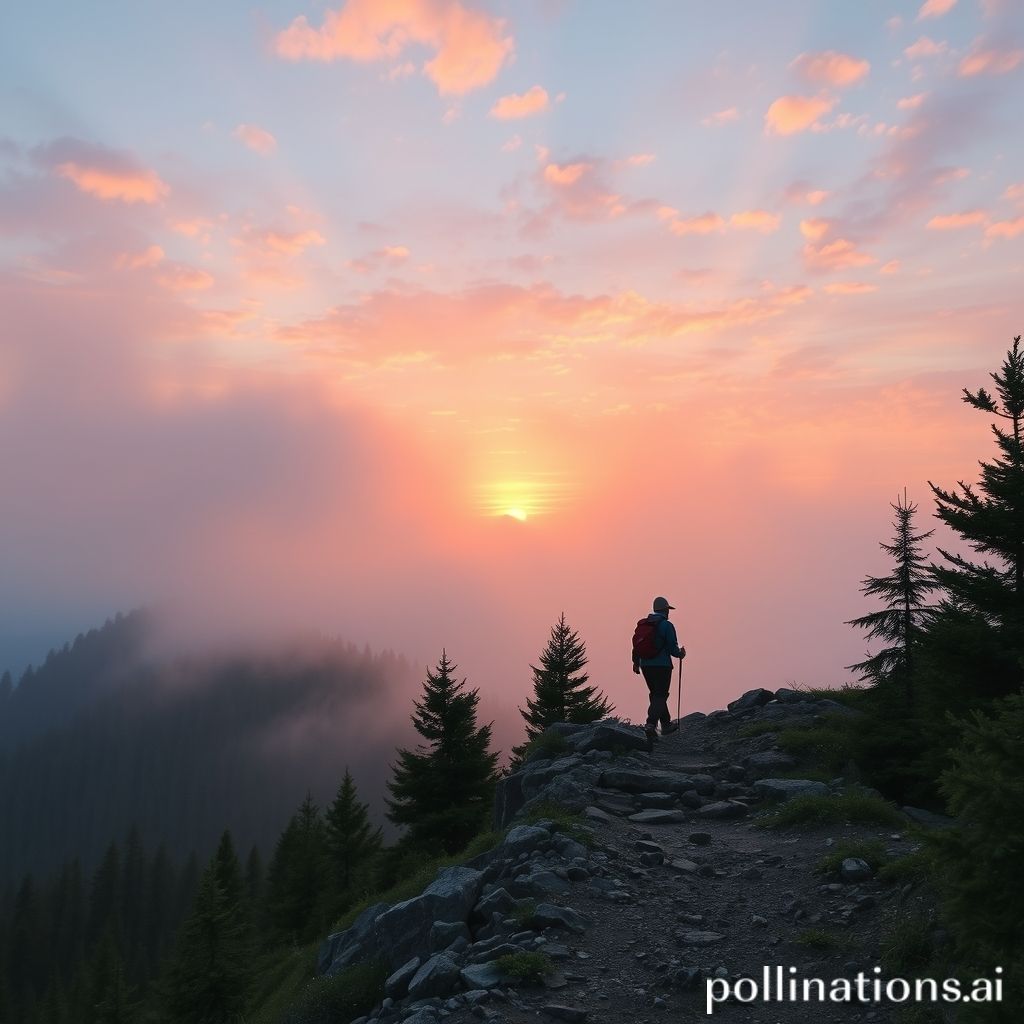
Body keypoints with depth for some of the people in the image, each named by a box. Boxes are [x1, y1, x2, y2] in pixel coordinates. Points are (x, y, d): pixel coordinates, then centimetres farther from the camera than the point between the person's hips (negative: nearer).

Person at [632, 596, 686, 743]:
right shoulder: (667, 625, -11)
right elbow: (672, 648, -12)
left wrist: (636, 662, 18)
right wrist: (680, 654, 9)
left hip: (646, 665, 6)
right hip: (662, 666, -6)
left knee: (657, 695, 18)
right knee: (660, 696, -4)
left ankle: (666, 724, 29)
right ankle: (651, 724, -21)